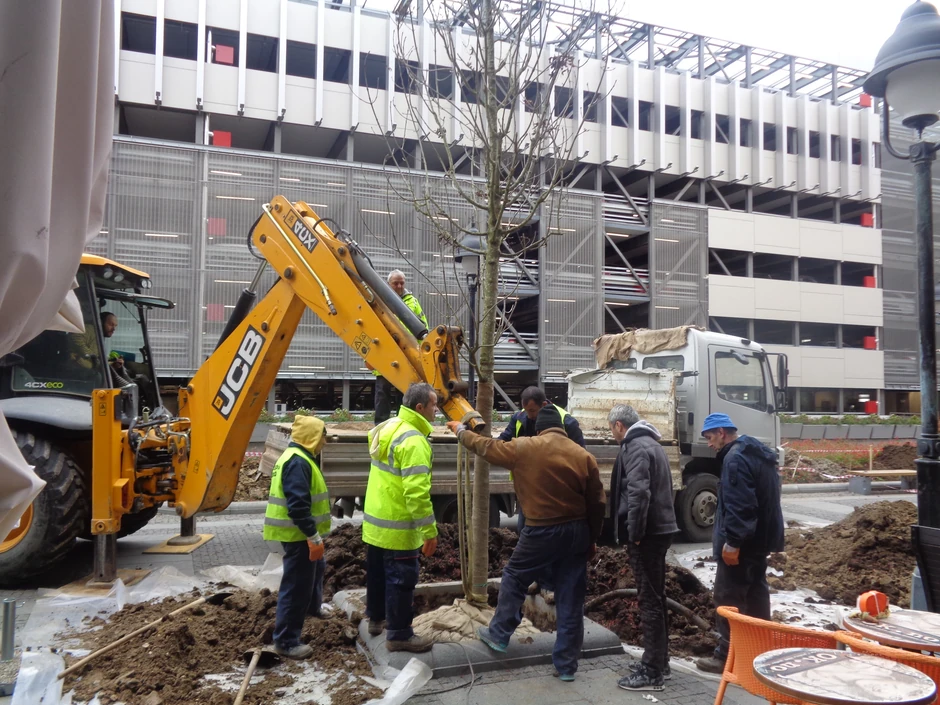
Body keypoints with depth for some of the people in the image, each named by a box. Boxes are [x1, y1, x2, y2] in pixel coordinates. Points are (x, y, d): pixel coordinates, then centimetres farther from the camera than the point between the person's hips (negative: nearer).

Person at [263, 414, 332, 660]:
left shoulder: (299, 458, 13)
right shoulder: (297, 462, -22)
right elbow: (298, 505, -29)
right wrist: (314, 537, -26)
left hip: (302, 533, 11)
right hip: (298, 534, -11)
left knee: (316, 568, 30)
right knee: (296, 586, -4)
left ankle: (313, 608, 52)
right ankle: (286, 641, 5)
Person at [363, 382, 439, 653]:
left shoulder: (388, 428, 7)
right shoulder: (413, 440, -24)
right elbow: (416, 492, -29)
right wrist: (429, 531, -23)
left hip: (375, 520, 10)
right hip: (397, 527, -10)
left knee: (377, 573, 22)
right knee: (401, 579, 4)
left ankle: (376, 618, 39)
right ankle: (399, 634, 16)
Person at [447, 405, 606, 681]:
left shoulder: (525, 448, -7)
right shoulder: (584, 456, 1)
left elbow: (487, 447, 6)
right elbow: (597, 504, 2)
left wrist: (461, 431, 23)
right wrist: (591, 540, 14)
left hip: (543, 531, -3)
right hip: (577, 531, 3)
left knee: (514, 577, 20)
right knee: (570, 598, 10)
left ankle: (499, 635, 30)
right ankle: (566, 665, 18)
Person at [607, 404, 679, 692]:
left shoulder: (634, 447, -13)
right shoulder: (652, 444, 17)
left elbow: (638, 493, -25)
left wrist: (634, 533, -18)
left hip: (647, 533, -10)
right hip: (660, 528, 10)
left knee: (649, 600, -5)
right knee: (656, 598, 17)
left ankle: (651, 672, 1)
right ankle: (659, 662, 27)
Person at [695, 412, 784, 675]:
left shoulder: (735, 458, -20)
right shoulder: (758, 453, 14)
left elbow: (738, 505, -27)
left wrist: (732, 541, -25)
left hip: (742, 541, -10)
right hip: (760, 537, 10)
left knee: (729, 597, -3)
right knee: (756, 592, 18)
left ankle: (727, 655, 3)